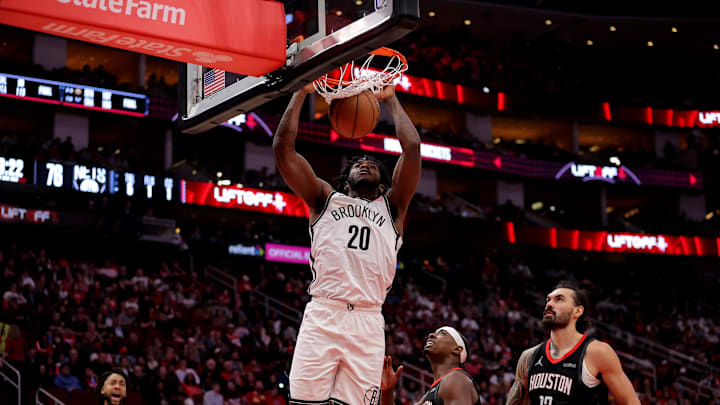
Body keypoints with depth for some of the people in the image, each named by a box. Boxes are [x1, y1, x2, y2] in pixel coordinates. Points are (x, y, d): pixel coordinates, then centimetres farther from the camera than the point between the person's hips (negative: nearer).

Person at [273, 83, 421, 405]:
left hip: (367, 321, 1)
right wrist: (301, 92, 18)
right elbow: (283, 147, 14)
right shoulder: (325, 199, 22)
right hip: (322, 315, -1)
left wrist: (391, 100, 22)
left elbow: (412, 147, 12)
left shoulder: (391, 207, 22)